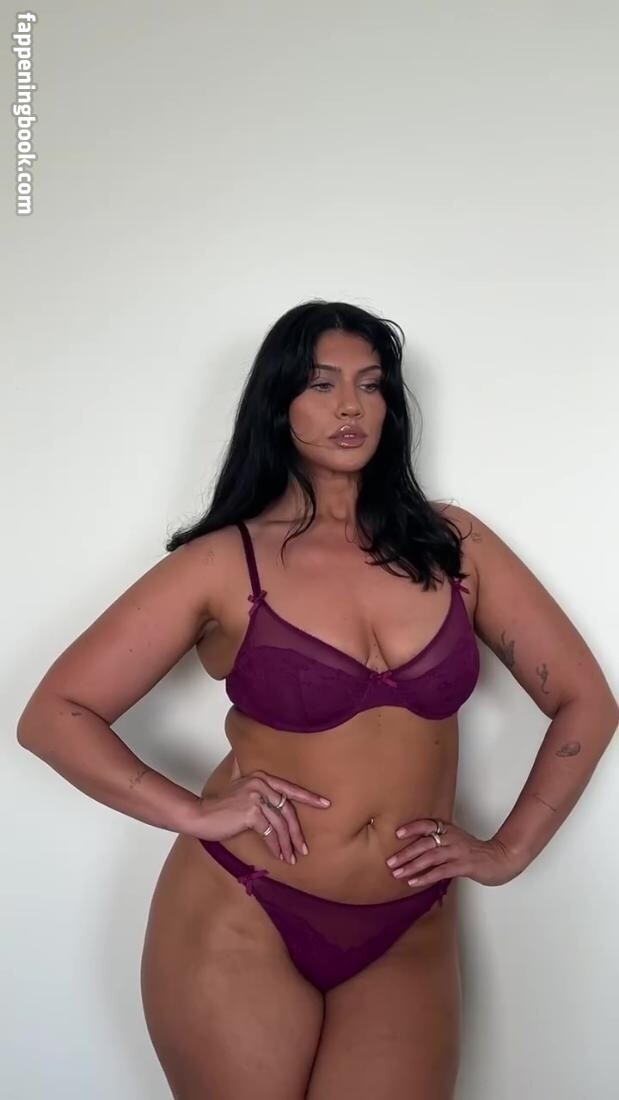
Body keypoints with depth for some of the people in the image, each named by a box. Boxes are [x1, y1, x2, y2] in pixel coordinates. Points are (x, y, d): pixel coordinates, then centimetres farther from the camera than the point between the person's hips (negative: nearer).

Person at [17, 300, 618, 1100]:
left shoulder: (452, 543, 0)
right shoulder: (223, 561, -7)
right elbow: (52, 717, -5)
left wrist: (508, 850, 1)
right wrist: (194, 813, -15)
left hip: (410, 939, 2)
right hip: (239, 922, -2)